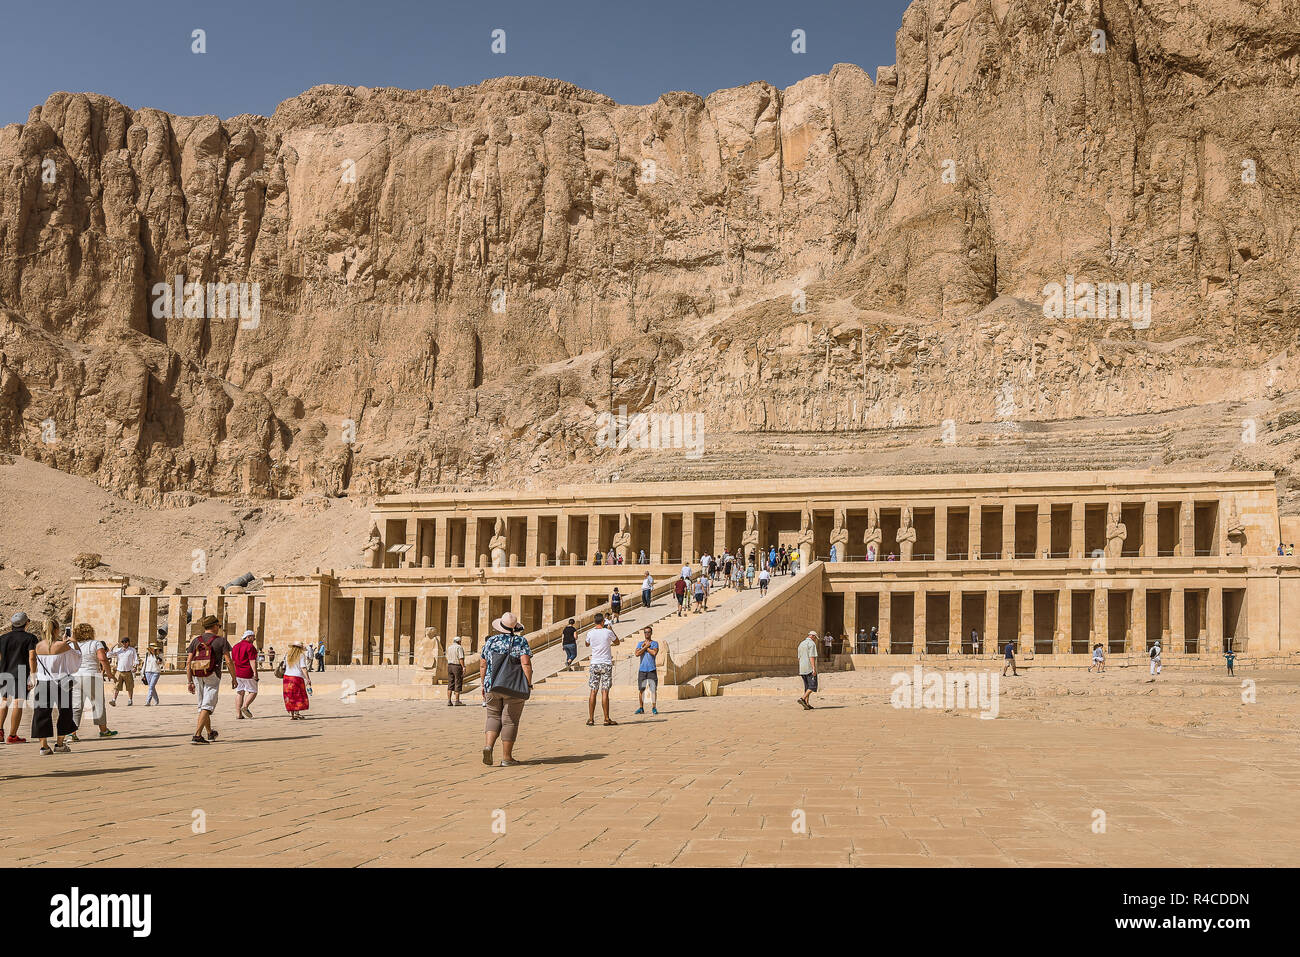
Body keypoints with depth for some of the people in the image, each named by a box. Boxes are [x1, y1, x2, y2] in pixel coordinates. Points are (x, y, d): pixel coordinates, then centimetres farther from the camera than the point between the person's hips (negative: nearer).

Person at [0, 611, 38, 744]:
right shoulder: (30, 638, -3)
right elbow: (32, 657, -12)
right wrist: (33, 676, -11)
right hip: (21, 674, -4)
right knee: (18, 704, -4)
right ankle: (12, 736, -5)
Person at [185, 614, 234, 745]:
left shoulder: (196, 640, 8)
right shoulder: (221, 640, -2)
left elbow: (188, 662, 2)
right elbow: (228, 662, -8)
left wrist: (189, 681, 5)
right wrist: (234, 678, 3)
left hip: (197, 677, 5)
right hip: (212, 677, -5)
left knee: (203, 706, 18)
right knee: (207, 707, -6)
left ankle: (210, 733, 32)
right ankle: (197, 736, -19)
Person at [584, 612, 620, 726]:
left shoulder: (590, 633, -1)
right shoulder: (608, 632, -7)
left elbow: (586, 644, 20)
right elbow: (617, 642, 13)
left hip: (594, 664, 2)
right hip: (606, 664, -2)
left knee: (593, 692, 4)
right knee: (605, 692, -3)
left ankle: (590, 718, 4)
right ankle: (607, 719, -1)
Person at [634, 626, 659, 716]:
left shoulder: (655, 643, 5)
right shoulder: (640, 643, 11)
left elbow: (654, 653, -14)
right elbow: (637, 654, -5)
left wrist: (644, 647, -5)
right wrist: (646, 646, -8)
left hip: (652, 669, -2)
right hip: (642, 669, 2)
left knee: (653, 689, -5)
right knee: (641, 689, 2)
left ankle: (654, 708, 3)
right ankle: (641, 708, 11)